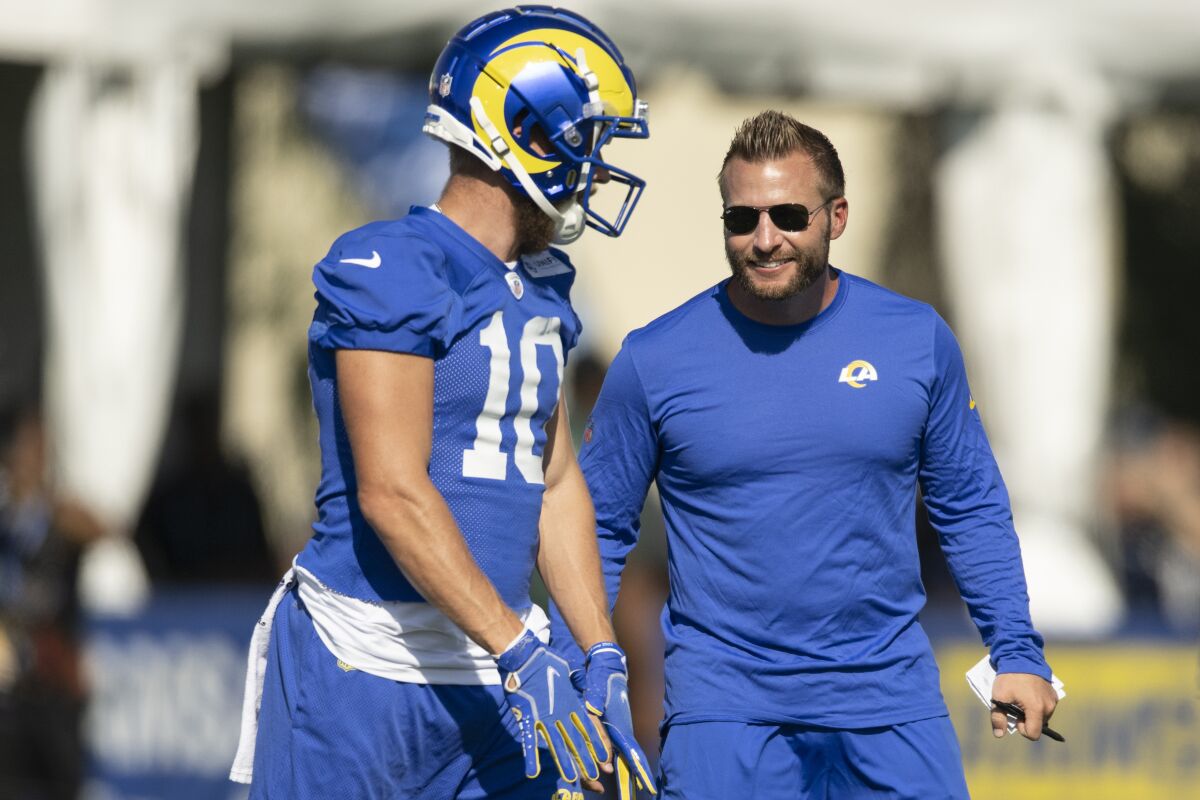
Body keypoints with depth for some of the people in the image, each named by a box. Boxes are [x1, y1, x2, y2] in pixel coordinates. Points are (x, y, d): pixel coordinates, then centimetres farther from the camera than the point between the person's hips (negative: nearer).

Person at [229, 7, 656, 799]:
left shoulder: (537, 293, 14)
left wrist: (604, 663, 11)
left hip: (491, 680, 8)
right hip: (367, 669, -7)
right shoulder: (393, 273, -12)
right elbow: (392, 493, -19)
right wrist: (520, 653, -21)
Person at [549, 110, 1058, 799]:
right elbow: (599, 524, 6)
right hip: (723, 709, -1)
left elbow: (970, 508, 11)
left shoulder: (918, 341, 2)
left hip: (890, 700, 1)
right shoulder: (654, 360, -2)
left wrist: (1018, 654, 5)